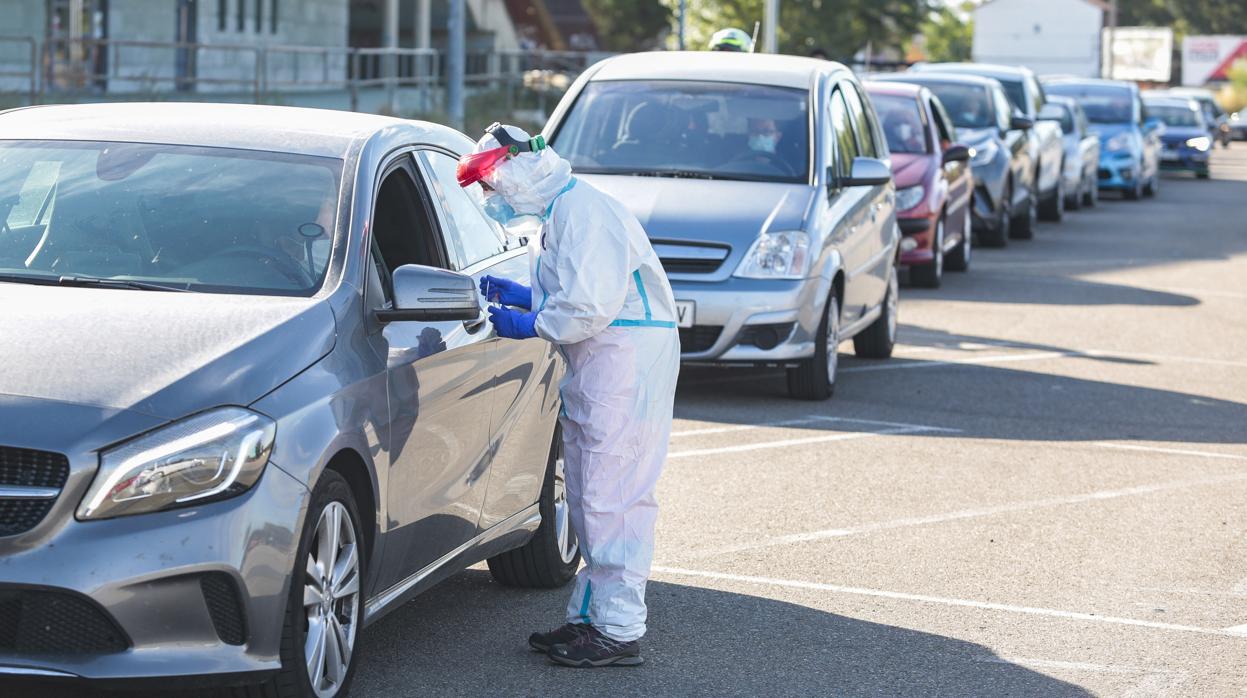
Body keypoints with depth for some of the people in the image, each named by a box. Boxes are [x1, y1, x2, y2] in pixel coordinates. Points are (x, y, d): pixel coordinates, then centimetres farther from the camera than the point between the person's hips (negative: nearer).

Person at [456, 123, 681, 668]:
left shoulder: (581, 211, -17)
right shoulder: (556, 213, 17)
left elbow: (591, 307, -23)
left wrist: (529, 326, -11)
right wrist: (519, 295, 11)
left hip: (627, 359, -11)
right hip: (595, 365, 11)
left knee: (612, 496, -10)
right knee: (588, 496, 14)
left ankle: (620, 631, -7)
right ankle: (591, 614, 22)